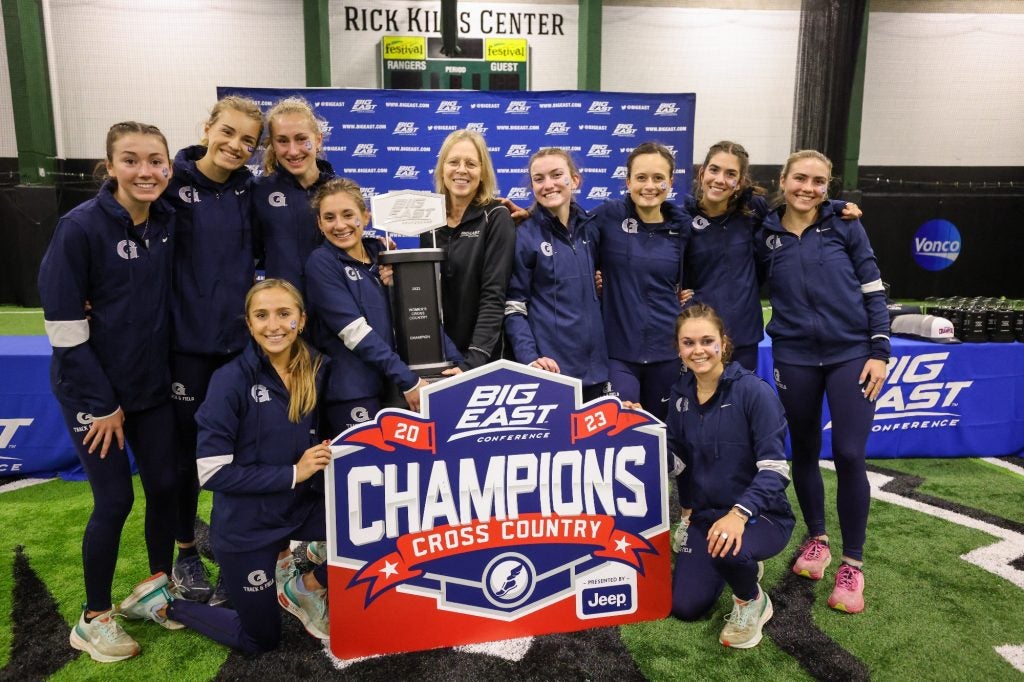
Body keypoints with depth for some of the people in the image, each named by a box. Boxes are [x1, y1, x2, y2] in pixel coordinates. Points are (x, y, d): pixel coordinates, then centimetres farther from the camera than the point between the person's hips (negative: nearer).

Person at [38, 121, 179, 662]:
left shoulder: (167, 221, -2)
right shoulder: (80, 226, -18)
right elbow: (62, 325, -16)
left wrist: (168, 370, 6)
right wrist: (102, 404, -13)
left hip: (153, 383, 5)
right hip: (93, 390, -5)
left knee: (164, 484, 10)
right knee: (115, 500, 1)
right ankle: (93, 619, 23)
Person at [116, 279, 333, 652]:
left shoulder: (317, 368, -5)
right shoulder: (231, 380, -19)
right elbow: (212, 471, -20)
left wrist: (326, 455, -10)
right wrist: (292, 473, -22)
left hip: (300, 507, 5)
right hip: (245, 526, -4)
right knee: (260, 641, 10)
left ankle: (305, 585, 7)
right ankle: (163, 601, 32)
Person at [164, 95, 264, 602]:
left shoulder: (249, 191, 5)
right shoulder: (172, 184, -8)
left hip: (240, 336, 4)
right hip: (186, 337, -3)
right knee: (187, 446, 9)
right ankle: (185, 553, 28)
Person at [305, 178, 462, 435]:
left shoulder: (382, 254, 10)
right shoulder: (321, 263, -5)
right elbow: (355, 331, -15)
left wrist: (453, 360, -6)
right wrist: (408, 381, -19)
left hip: (393, 386, 5)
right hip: (353, 393, -5)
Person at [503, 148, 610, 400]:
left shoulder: (590, 228, 7)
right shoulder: (524, 235, -7)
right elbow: (513, 307, -8)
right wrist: (529, 358, -18)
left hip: (594, 365, 5)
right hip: (551, 366, -5)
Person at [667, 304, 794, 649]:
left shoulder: (754, 390, -19)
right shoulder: (680, 394, -1)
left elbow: (775, 468, -24)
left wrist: (740, 513, -37)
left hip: (760, 514, -5)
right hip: (705, 514, 6)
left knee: (730, 549, -39)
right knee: (685, 607, 0)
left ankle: (752, 602, -1)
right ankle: (741, 566, 30)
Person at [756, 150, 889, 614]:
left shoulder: (845, 225, 0)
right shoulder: (765, 236, 4)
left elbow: (872, 289, 1)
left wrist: (879, 351, -6)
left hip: (851, 353, -2)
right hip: (794, 357, 2)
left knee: (848, 455, -5)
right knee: (804, 452, 11)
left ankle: (852, 564, 12)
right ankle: (816, 540, 33)